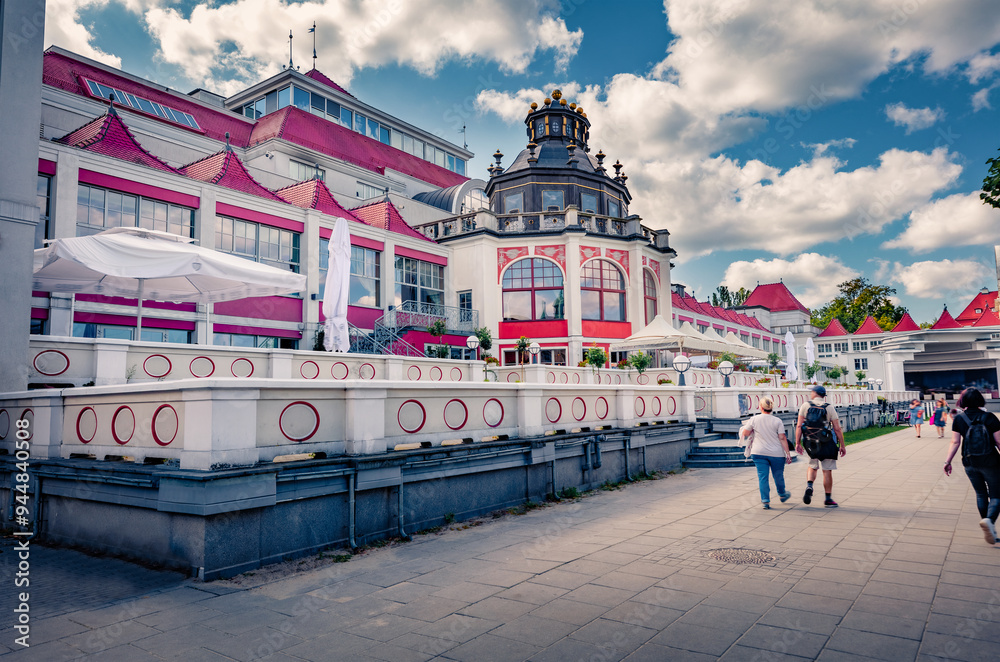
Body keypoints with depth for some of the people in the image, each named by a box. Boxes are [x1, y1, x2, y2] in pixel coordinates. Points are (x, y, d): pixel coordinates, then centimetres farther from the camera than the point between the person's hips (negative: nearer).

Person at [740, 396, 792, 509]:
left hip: (759, 453, 0)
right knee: (778, 475, 18)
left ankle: (765, 501, 0)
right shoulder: (777, 421, -5)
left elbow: (744, 434, 0)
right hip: (776, 453, 0)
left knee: (762, 476, 3)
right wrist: (788, 453, -5)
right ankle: (782, 495, 40)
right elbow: (782, 438, -8)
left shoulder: (754, 419, -4)